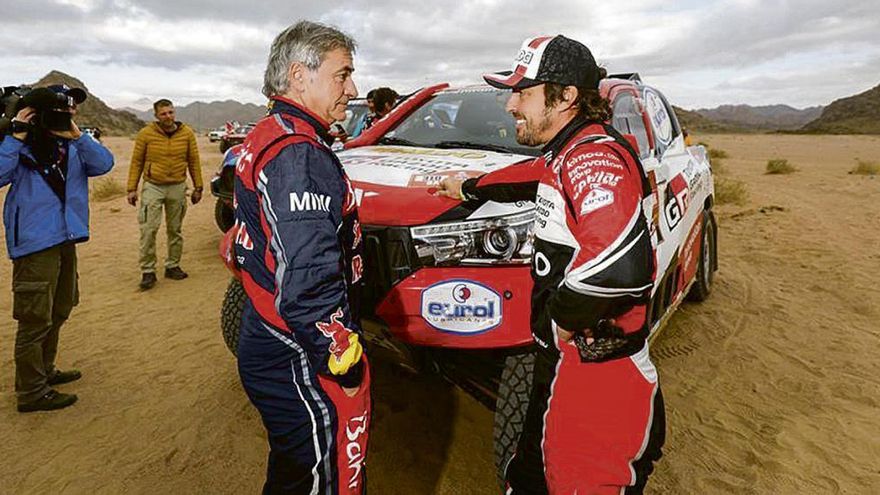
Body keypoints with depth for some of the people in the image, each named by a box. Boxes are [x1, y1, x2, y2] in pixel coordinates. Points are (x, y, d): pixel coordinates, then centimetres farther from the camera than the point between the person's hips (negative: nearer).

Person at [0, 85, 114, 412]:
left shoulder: (70, 147, 8)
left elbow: (103, 164, -7)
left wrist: (77, 135, -15)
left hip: (66, 240, 8)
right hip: (35, 244, -7)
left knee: (58, 312, 21)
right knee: (36, 319, -2)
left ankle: (44, 371, 39)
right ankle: (31, 392, 10)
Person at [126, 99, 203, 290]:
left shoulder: (187, 133, -1)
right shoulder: (146, 134, -6)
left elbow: (194, 162, 5)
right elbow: (136, 162, 0)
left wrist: (198, 187, 5)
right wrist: (132, 189, -2)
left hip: (178, 187, 2)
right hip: (153, 187, -2)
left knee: (175, 230, 11)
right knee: (148, 230, -6)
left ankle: (172, 266, 24)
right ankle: (148, 271, 3)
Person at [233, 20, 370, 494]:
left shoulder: (265, 138, 13)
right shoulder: (300, 154, -21)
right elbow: (308, 279, -29)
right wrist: (342, 361, -17)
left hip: (265, 343, 10)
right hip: (300, 364, -10)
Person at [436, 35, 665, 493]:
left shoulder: (595, 157, -23)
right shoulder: (565, 154, 9)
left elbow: (621, 263, -40)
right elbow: (530, 177, 32)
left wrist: (564, 313, -23)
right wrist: (470, 187, 44)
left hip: (595, 375, -10)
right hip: (558, 357, 10)